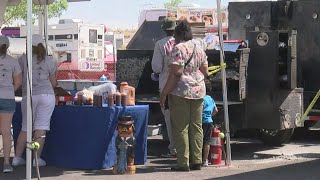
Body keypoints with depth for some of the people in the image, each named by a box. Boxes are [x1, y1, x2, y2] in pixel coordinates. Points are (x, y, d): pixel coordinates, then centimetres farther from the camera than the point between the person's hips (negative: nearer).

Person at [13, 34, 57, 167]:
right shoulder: (49, 62, 5)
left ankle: (17, 157, 13)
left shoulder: (23, 59, 0)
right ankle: (37, 158, -1)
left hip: (28, 96, 0)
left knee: (25, 128, 11)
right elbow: (54, 83, 9)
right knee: (41, 127, 0)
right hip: (47, 95, 0)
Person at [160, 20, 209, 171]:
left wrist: (164, 92, -14)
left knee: (180, 128, -2)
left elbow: (176, 72, -17)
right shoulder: (199, 50, 12)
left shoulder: (179, 48, -10)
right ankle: (197, 161, 11)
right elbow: (205, 72, 13)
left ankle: (183, 163, -3)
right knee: (196, 126, 9)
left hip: (181, 91, -7)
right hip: (199, 91, 7)